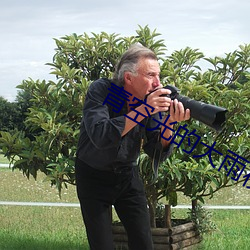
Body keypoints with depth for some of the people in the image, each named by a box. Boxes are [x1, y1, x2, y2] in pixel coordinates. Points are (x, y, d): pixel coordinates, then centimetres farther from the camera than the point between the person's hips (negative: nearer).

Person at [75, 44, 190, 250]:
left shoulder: (151, 99, -10)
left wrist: (170, 122, -27)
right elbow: (101, 136, -37)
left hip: (128, 175, 4)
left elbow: (158, 153, -9)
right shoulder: (101, 91, -21)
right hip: (93, 176, -3)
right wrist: (144, 110, -37)